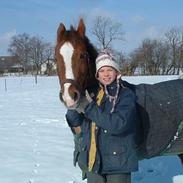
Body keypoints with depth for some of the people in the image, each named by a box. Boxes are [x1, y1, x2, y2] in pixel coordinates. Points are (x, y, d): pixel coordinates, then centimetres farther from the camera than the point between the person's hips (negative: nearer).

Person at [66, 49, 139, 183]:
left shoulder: (126, 95, -9)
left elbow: (118, 124, -24)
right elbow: (74, 122, 1)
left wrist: (89, 108, -23)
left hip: (117, 160, -4)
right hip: (92, 159, 4)